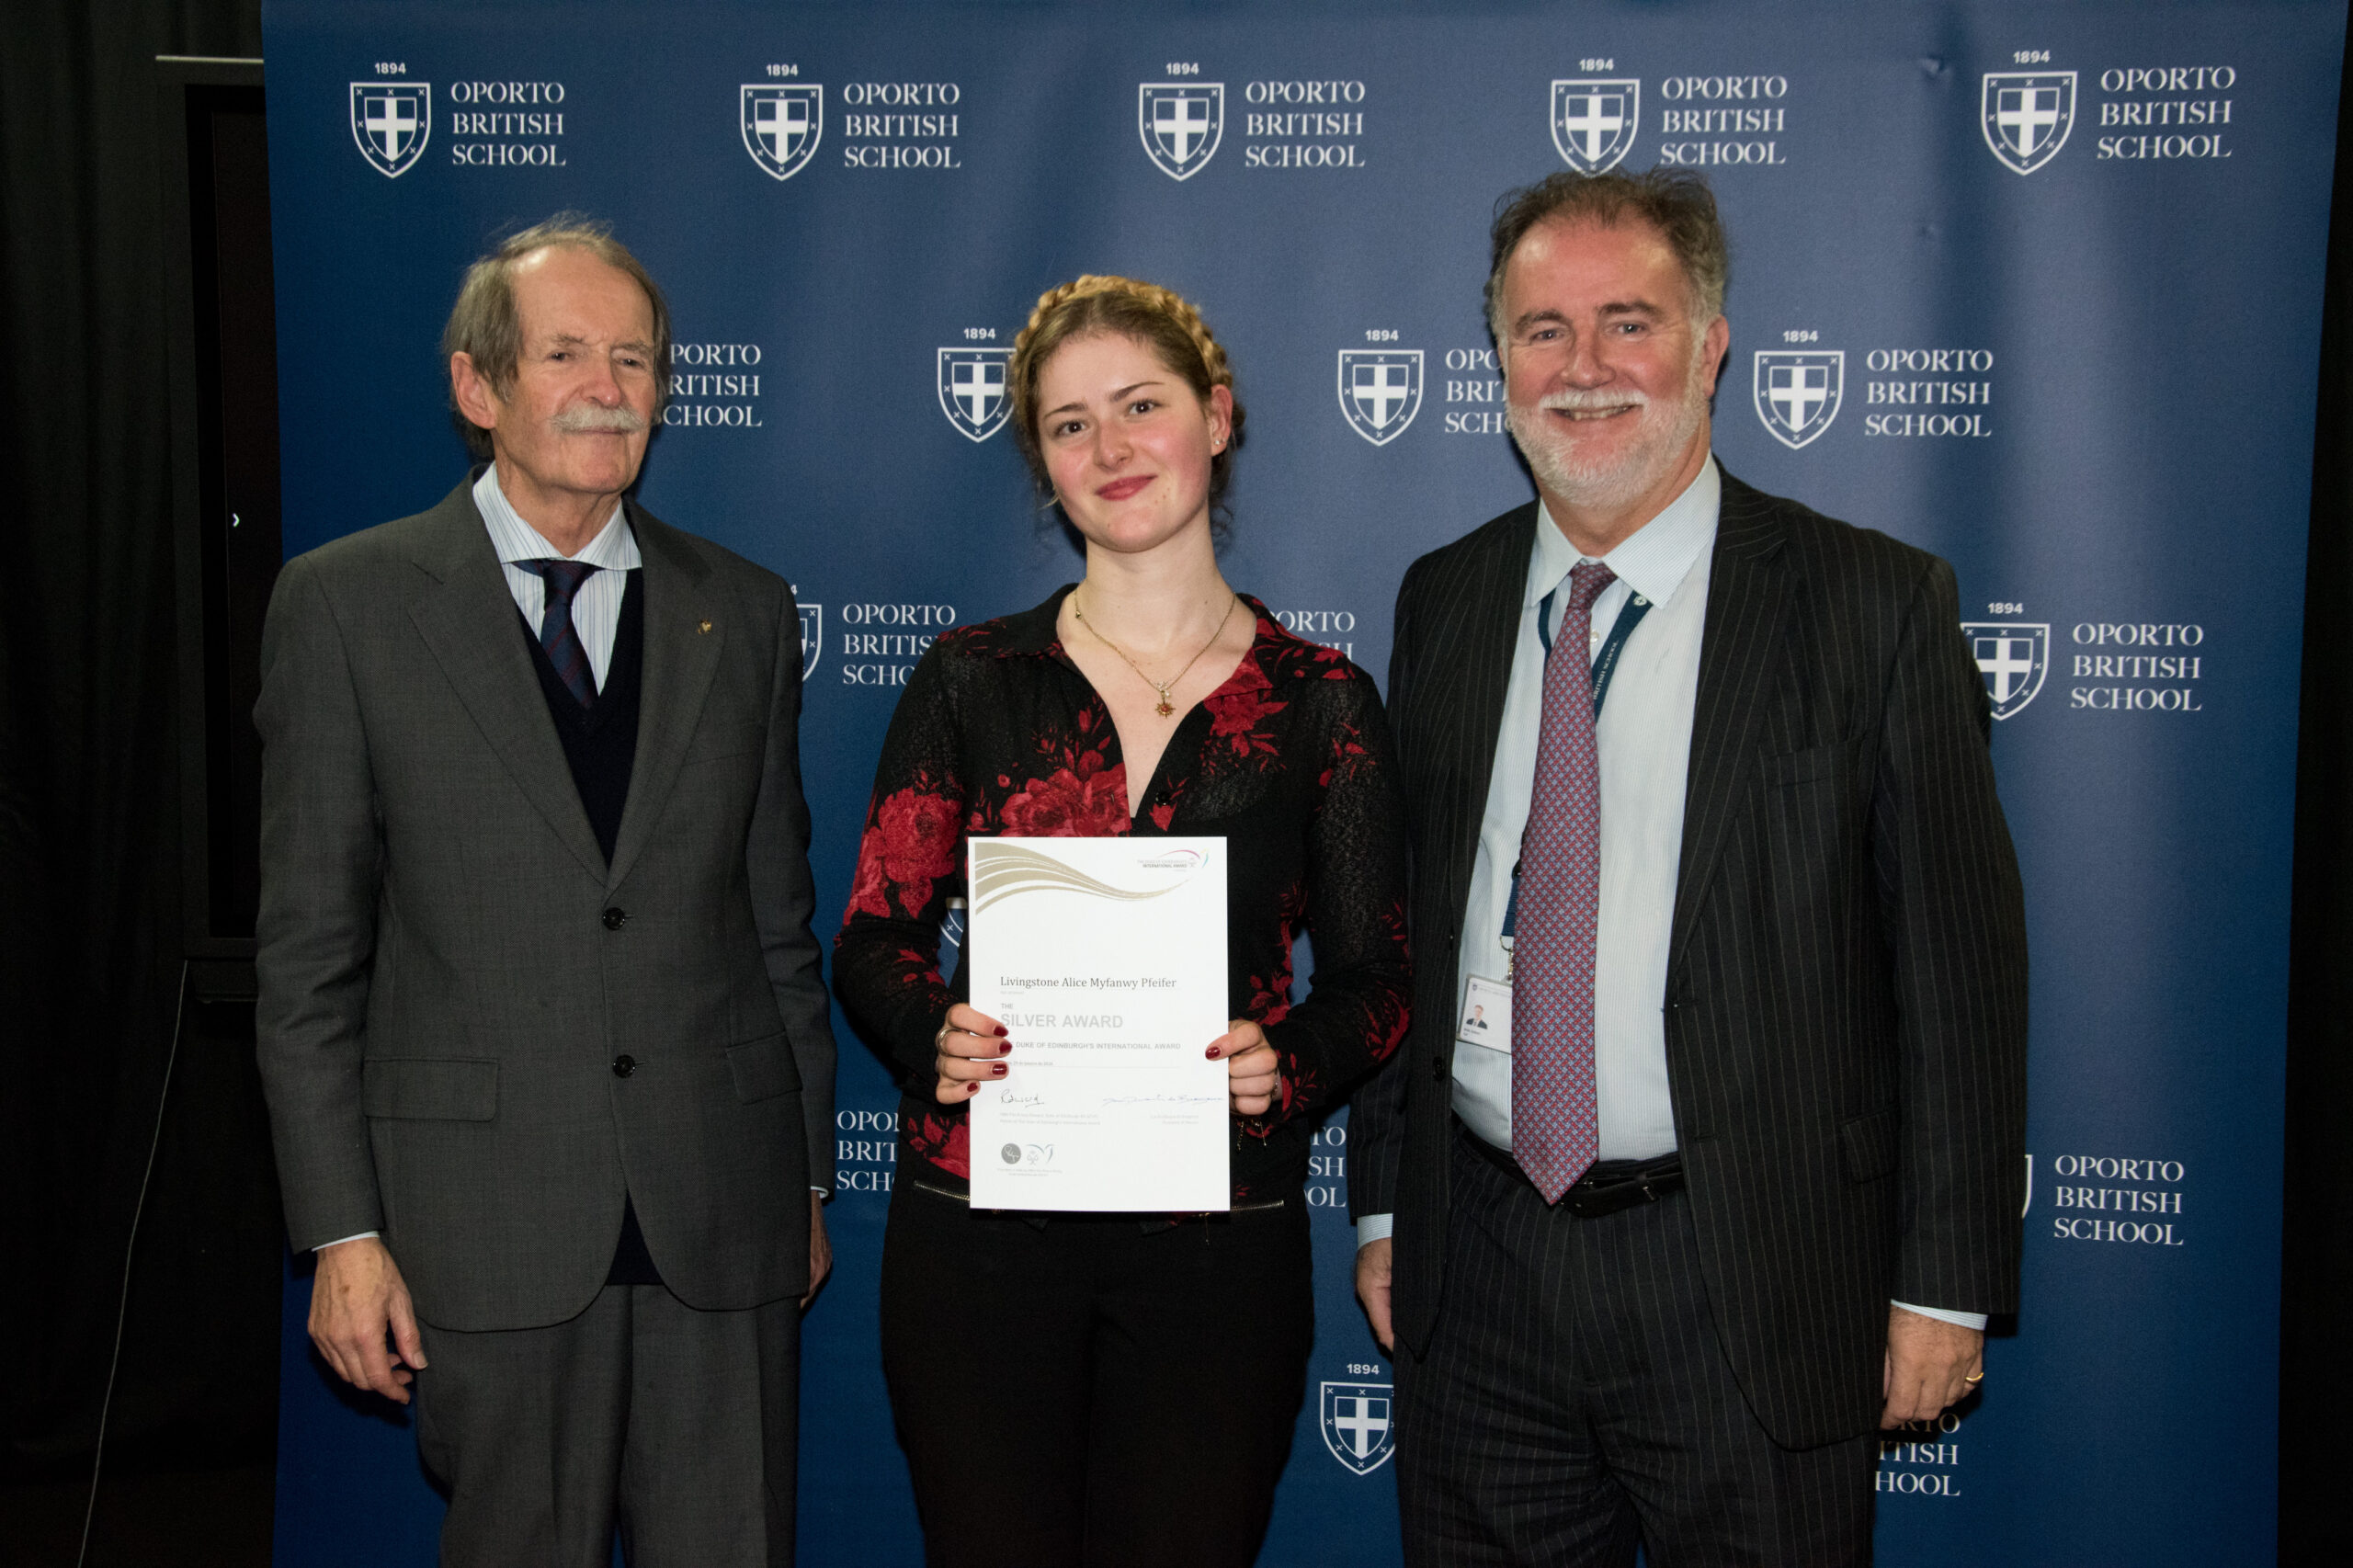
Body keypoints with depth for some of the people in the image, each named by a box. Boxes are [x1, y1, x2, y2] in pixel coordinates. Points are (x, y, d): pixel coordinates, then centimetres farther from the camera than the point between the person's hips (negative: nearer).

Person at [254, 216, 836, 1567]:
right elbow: (310, 950, 0)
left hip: (727, 1219, 2)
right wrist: (343, 1230, -4)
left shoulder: (745, 613, 9)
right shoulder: (348, 604, 1)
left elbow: (780, 923, 11)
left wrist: (810, 1176, 11)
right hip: (490, 1227, -2)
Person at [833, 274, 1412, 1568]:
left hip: (1219, 1232, 0)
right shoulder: (971, 681, 5)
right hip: (979, 1223, 0)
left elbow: (1374, 975, 5)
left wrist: (1287, 1062, -15)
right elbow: (874, 938, 5)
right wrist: (935, 1034, -16)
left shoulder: (1320, 701, 4)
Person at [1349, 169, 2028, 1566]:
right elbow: (1403, 923, 10)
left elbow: (1961, 968, -7)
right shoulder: (1443, 602, 6)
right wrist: (1384, 1205, 11)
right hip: (1478, 1277, 4)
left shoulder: (1875, 605, -7)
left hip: (1754, 1292, -3)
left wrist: (1947, 1286, -8)